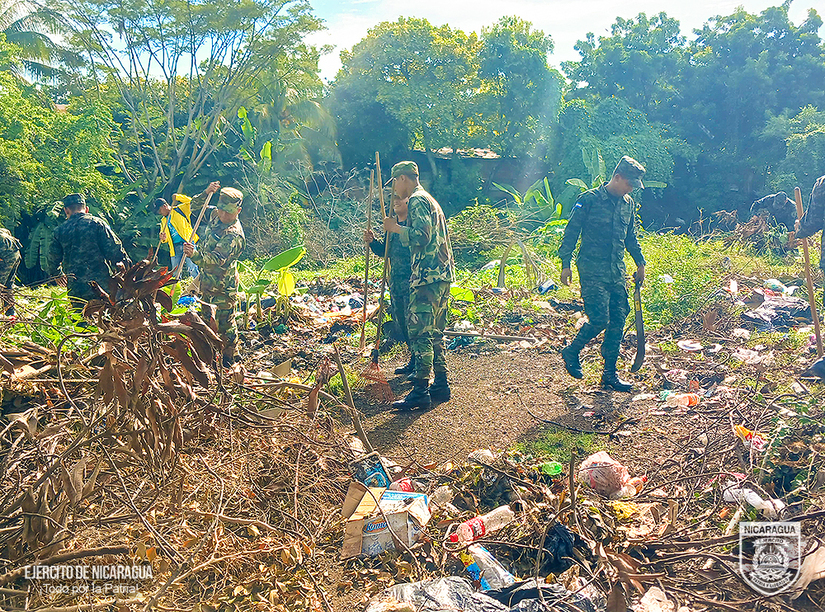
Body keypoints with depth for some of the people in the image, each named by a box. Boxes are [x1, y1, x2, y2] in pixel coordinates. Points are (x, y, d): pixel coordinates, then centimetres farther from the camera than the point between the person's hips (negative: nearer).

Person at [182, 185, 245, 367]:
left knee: (224, 322, 3)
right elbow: (194, 205, 8)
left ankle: (228, 359, 20)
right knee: (208, 317, 24)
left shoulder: (234, 234, -28)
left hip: (222, 286, -9)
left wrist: (194, 254, -54)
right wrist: (206, 193, -12)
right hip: (207, 279, 9)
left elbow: (218, 259, -38)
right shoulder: (215, 215, -3)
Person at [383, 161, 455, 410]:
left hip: (428, 277, -11)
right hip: (442, 274, 11)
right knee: (434, 331, 13)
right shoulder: (429, 199, 24)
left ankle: (421, 390, -9)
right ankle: (441, 385, 18)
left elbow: (422, 236, -20)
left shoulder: (417, 201, -8)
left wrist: (395, 228, -8)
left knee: (419, 331, -10)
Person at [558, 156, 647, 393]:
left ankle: (610, 374, 14)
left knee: (618, 321, 4)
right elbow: (571, 233, -6)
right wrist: (566, 264, -11)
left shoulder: (628, 204, 13)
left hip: (617, 272, 7)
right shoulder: (589, 200, -7)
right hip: (592, 271, -7)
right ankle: (571, 352, 14)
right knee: (599, 318, -12)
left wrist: (640, 263, 21)